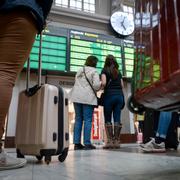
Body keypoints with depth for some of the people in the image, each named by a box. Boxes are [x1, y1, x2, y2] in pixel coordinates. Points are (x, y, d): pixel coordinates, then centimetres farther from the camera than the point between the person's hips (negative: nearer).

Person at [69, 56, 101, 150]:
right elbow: (96, 85, -11)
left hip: (77, 97, 6)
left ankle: (77, 143, 9)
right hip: (88, 97, -6)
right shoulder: (94, 71, -1)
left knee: (78, 119, 8)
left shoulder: (79, 70, 20)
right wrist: (100, 85, 9)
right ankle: (87, 143, -2)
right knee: (88, 120, -2)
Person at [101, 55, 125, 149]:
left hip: (109, 95, -4)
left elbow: (104, 83, -11)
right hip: (119, 95, 4)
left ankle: (110, 141, -1)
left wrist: (102, 87, 9)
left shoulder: (105, 70, 4)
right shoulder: (118, 72, 18)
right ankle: (116, 141, 3)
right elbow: (122, 85, 15)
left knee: (108, 119, 2)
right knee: (117, 119, 3)